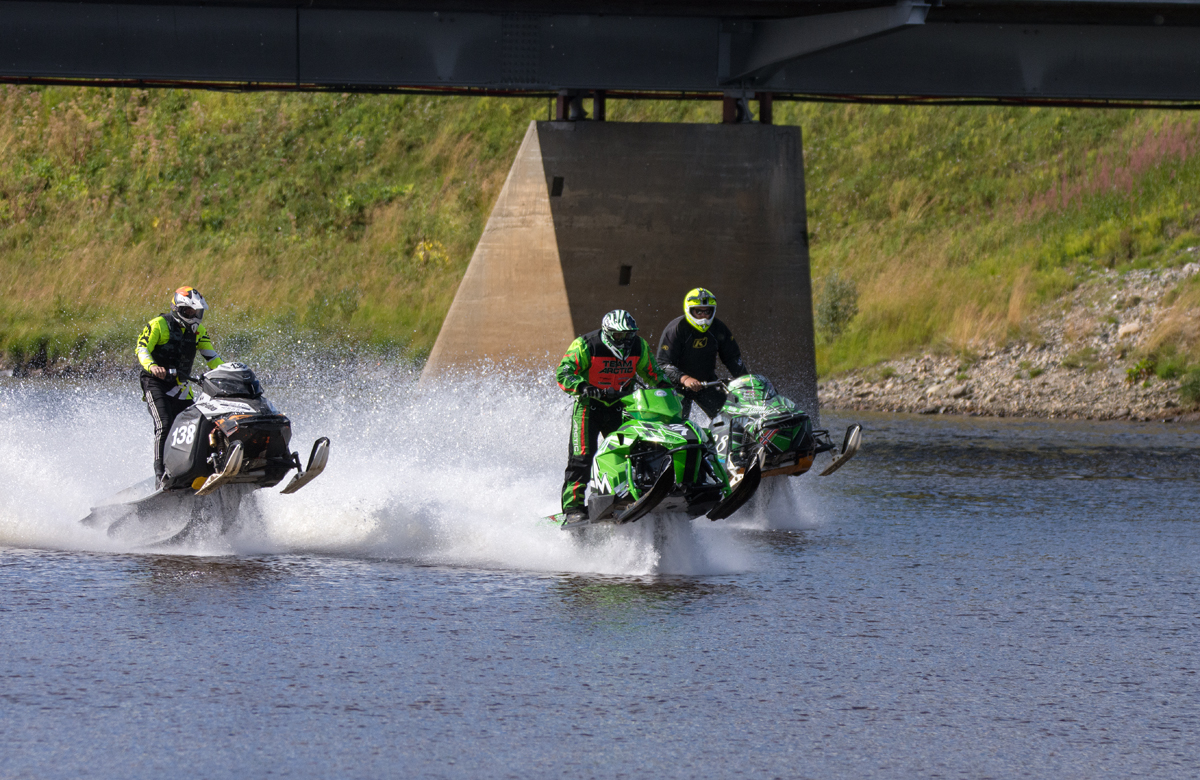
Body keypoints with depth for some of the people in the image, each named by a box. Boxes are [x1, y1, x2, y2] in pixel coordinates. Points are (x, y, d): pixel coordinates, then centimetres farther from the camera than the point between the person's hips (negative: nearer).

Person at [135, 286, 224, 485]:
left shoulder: (197, 332, 12)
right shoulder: (159, 325, -5)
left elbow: (211, 357, 12)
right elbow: (142, 349, -12)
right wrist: (152, 367, -33)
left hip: (180, 387, 6)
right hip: (156, 383, -6)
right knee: (165, 424, -22)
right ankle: (160, 472, -24)